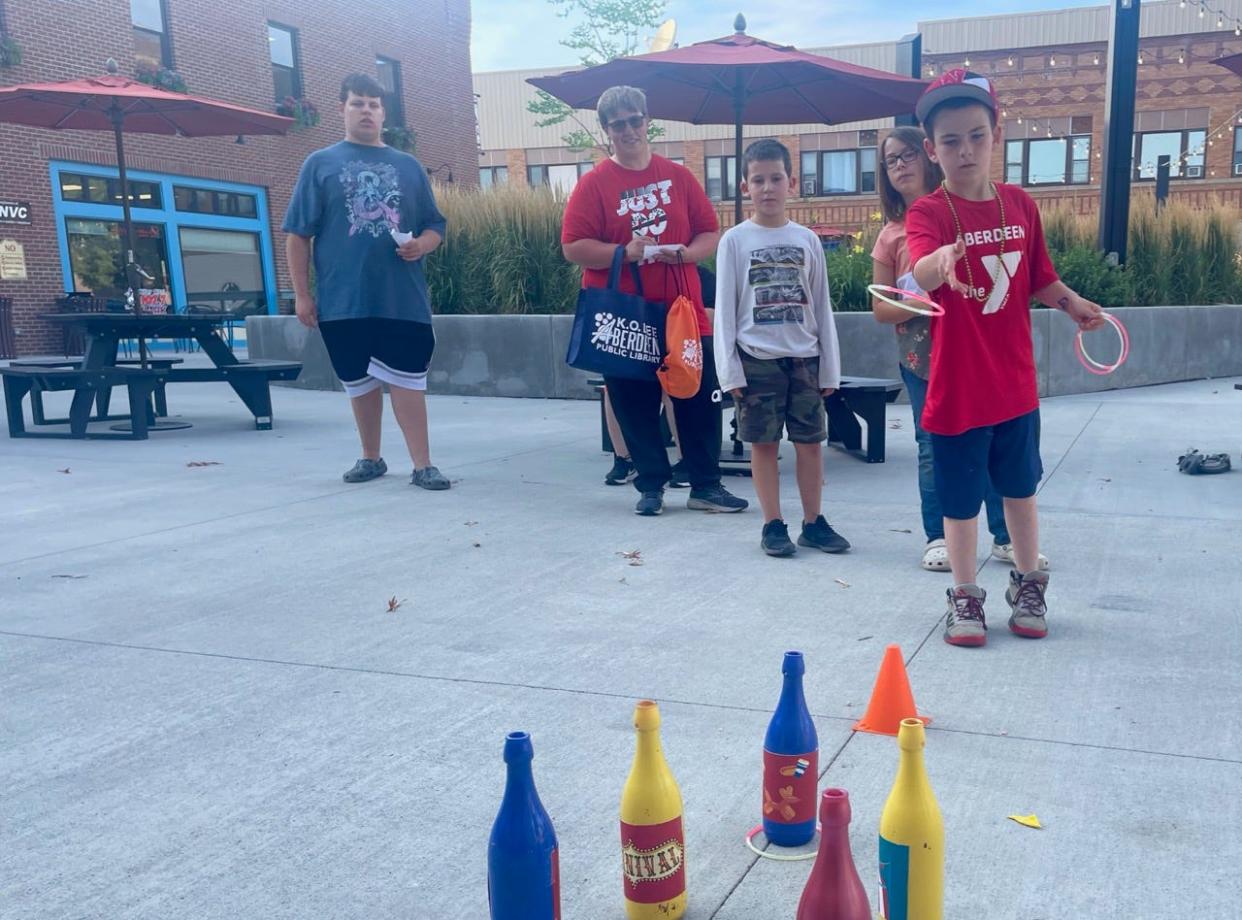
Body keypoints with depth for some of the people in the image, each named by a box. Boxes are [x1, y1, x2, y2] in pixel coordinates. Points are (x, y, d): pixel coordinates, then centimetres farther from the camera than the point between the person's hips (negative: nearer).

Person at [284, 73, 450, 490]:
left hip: (403, 297, 0)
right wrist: (302, 293, -3)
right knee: (360, 381, 10)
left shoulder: (408, 166, 12)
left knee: (407, 379, -2)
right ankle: (371, 458, 25)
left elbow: (435, 226, 15)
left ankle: (422, 465, 0)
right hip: (343, 299, 0)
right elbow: (298, 234, 3)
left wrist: (420, 245, -8)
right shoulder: (320, 164, 6)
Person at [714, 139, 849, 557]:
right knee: (763, 442, 3)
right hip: (756, 358, -2)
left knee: (810, 441, 6)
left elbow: (821, 306, 8)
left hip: (804, 357, 2)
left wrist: (830, 367, 5)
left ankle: (813, 522, 16)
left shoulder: (807, 239, 7)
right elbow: (725, 310, -2)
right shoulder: (734, 241, 0)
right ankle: (773, 525, 12)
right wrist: (729, 369, -8)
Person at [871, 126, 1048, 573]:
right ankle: (937, 538, 18)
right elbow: (880, 308, 3)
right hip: (922, 359, 1)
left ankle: (1006, 537, 15)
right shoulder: (891, 236, 4)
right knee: (934, 449, 6)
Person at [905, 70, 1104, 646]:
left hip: (1016, 384, 4)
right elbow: (921, 275, -35)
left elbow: (1039, 279, 13)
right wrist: (942, 262, -56)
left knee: (1020, 488, 18)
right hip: (957, 389, -4)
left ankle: (1028, 586, 36)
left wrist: (1073, 304, -3)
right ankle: (965, 597, 25)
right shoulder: (927, 213, -13)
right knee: (960, 500, 6)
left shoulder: (1020, 205, 2)